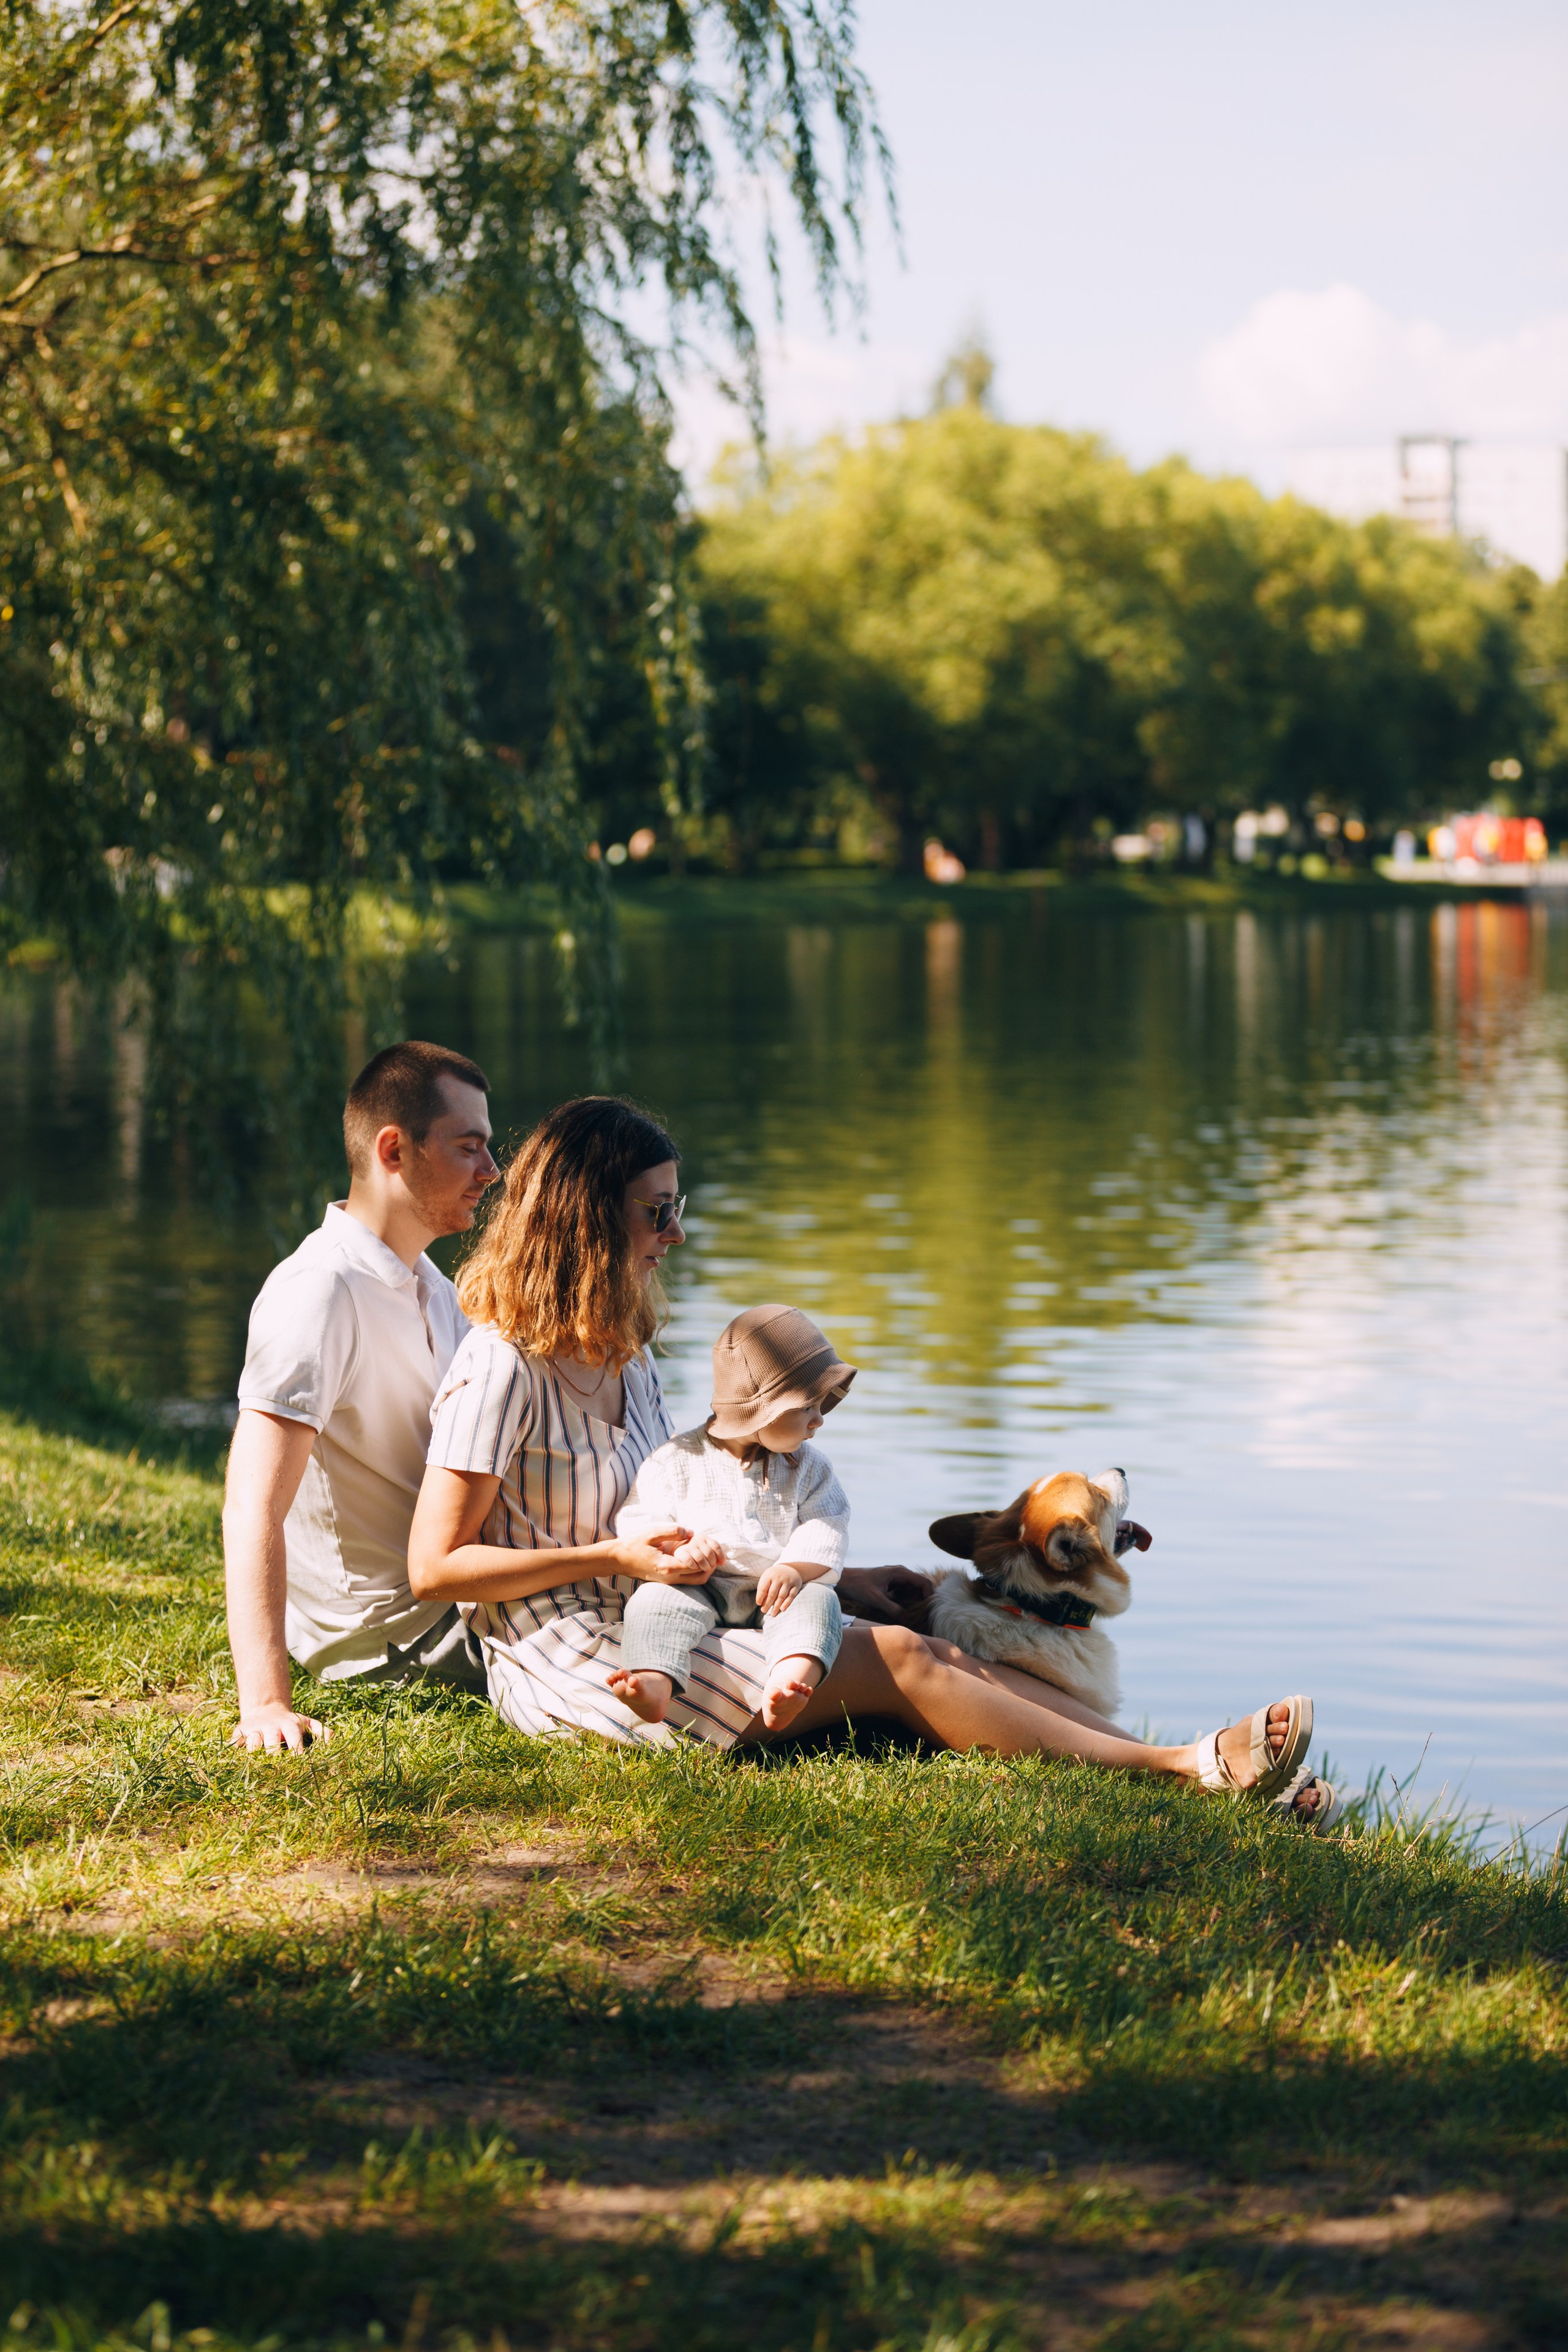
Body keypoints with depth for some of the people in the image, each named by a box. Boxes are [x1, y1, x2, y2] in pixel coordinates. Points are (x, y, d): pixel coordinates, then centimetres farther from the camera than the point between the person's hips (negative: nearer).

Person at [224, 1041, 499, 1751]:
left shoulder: (430, 1285, 10)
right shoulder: (320, 1292, -22)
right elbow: (252, 1509, -30)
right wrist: (266, 1705, -39)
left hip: (448, 1602, 9)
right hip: (389, 1636, -9)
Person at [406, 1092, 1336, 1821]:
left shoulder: (626, 1358, 15)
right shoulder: (501, 1370, -14)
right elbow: (435, 1567, -16)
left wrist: (830, 1576, 14)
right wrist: (615, 1557, -19)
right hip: (574, 1663, -8)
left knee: (938, 1651, -10)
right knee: (900, 1664, -16)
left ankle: (1195, 1764, -19)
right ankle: (1192, 1765, -18)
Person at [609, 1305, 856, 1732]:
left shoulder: (809, 1468, 10)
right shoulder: (678, 1461, 1)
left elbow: (825, 1532, 1)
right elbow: (636, 1524, -2)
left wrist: (795, 1569, -20)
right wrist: (678, 1547, -23)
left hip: (778, 1591, 1)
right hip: (701, 1588, -1)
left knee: (817, 1600, -29)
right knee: (657, 1598, -29)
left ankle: (790, 1681, -59)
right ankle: (654, 1682, -56)